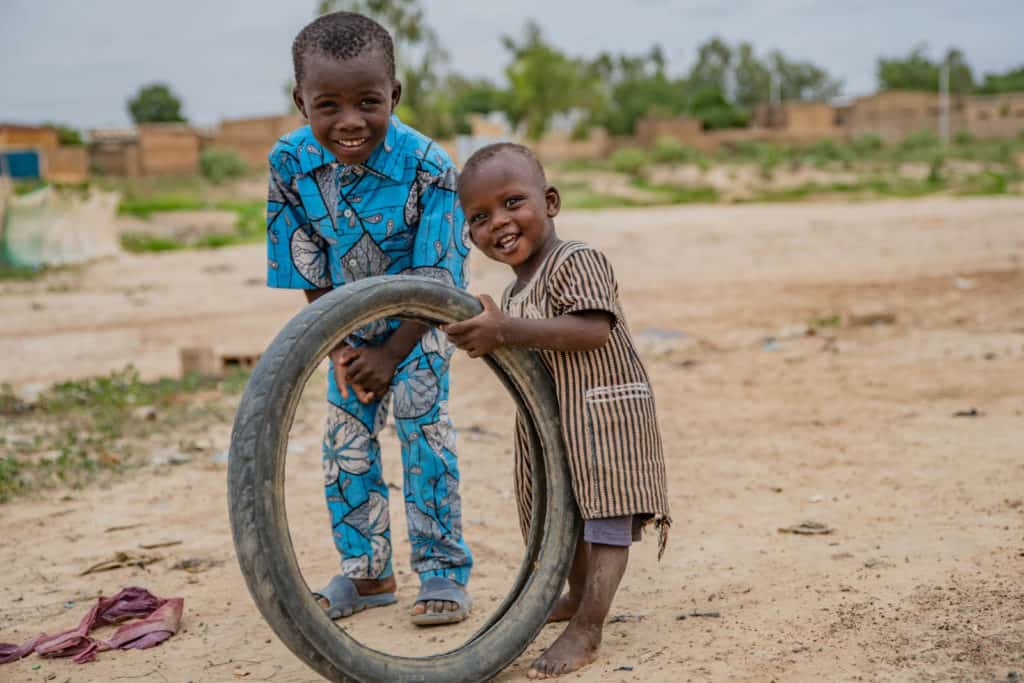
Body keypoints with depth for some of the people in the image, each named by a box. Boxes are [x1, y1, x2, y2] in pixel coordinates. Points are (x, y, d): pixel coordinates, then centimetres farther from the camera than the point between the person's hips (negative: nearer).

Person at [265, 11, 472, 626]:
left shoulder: (427, 165, -30)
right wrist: (338, 350, -17)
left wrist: (391, 355, -24)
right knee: (346, 442, 6)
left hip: (421, 320, -4)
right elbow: (310, 274, -12)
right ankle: (367, 573, 20)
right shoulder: (290, 164, -21)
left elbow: (433, 281, -23)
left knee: (424, 430, -8)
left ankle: (445, 572, 6)